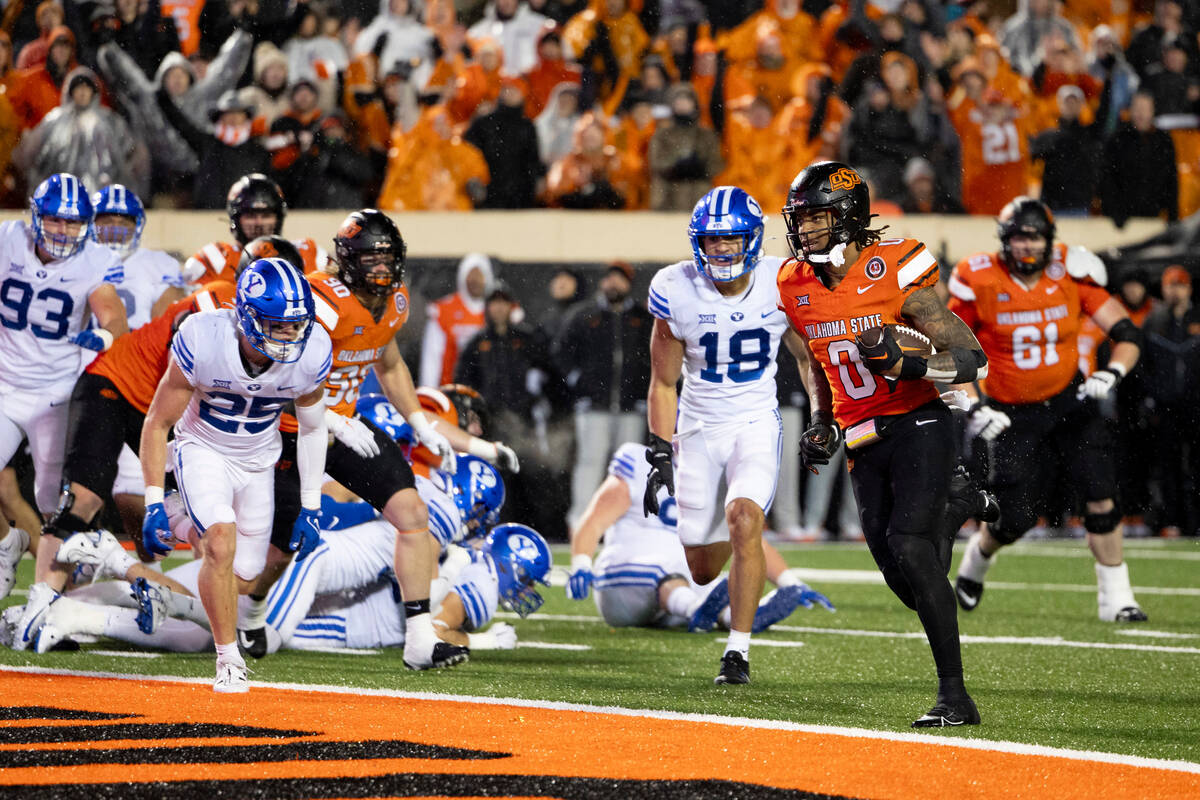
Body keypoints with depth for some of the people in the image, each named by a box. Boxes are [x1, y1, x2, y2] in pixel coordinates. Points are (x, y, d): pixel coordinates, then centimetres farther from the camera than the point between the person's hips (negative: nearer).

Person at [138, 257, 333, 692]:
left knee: (242, 578, 7)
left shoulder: (310, 354, -22)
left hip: (258, 460, 3)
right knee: (221, 543, -26)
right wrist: (153, 504, -21)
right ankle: (229, 661, -11)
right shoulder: (204, 342, -30)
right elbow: (157, 423, -18)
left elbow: (312, 429, -2)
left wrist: (310, 509, 0)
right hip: (203, 450, -3)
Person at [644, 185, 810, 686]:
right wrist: (660, 456, -8)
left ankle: (739, 650, -17)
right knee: (703, 570, 6)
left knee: (744, 519, -27)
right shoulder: (677, 292, -11)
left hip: (757, 423, -1)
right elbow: (663, 383, -2)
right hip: (699, 428, 1)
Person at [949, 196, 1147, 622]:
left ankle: (1116, 597, -4)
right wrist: (974, 407, -13)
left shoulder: (1071, 276, -8)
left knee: (1101, 494, -13)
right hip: (1013, 415, -2)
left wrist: (1111, 373, -23)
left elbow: (1128, 334, -4)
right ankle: (975, 561, 31)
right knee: (1014, 519, -3)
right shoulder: (981, 283, -12)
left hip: (1069, 401, 2)